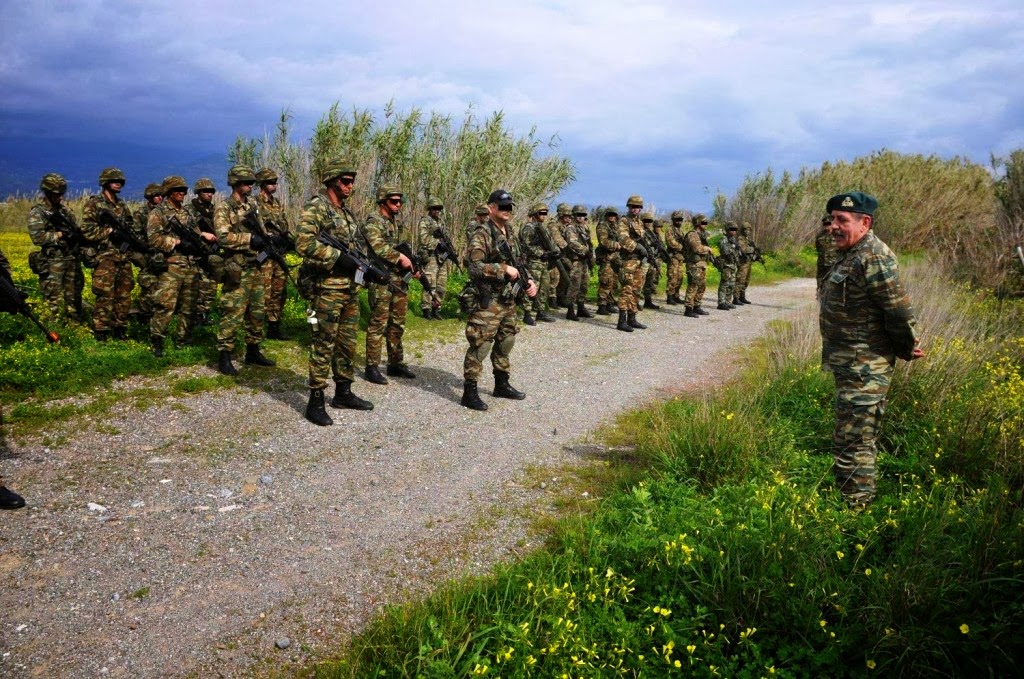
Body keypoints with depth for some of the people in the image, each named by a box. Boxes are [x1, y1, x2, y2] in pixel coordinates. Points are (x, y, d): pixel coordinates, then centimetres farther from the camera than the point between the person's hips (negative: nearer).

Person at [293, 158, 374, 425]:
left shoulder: (347, 211, 17)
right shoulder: (316, 207, -10)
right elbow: (304, 243, -21)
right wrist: (338, 257, -21)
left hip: (350, 288, 9)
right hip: (327, 288, -9)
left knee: (347, 343, 14)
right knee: (324, 345, -5)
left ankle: (343, 393, 26)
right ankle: (315, 402, 2)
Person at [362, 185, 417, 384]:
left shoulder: (394, 223, 18)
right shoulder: (373, 222, -9)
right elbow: (378, 246, -25)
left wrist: (409, 264, 8)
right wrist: (401, 257, -22)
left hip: (398, 280, 9)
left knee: (397, 324, 13)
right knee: (378, 324, -5)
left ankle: (396, 364, 22)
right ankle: (372, 368, 1)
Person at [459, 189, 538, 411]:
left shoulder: (511, 235, 14)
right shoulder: (482, 235, -13)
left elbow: (517, 263, 22)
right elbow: (475, 267, -22)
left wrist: (528, 281, 6)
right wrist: (504, 269, -23)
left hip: (508, 301, 9)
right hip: (487, 302, -9)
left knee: (505, 344, 17)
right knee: (480, 346, -7)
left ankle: (502, 385, 31)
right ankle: (469, 392, 0)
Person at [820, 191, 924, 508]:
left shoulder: (873, 257, -21)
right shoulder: (850, 254, 12)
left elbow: (899, 310, -21)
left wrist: (907, 349, -6)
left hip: (863, 369, -11)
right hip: (850, 364, 11)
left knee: (853, 443, -5)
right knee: (850, 441, 22)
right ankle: (844, 491, 37)